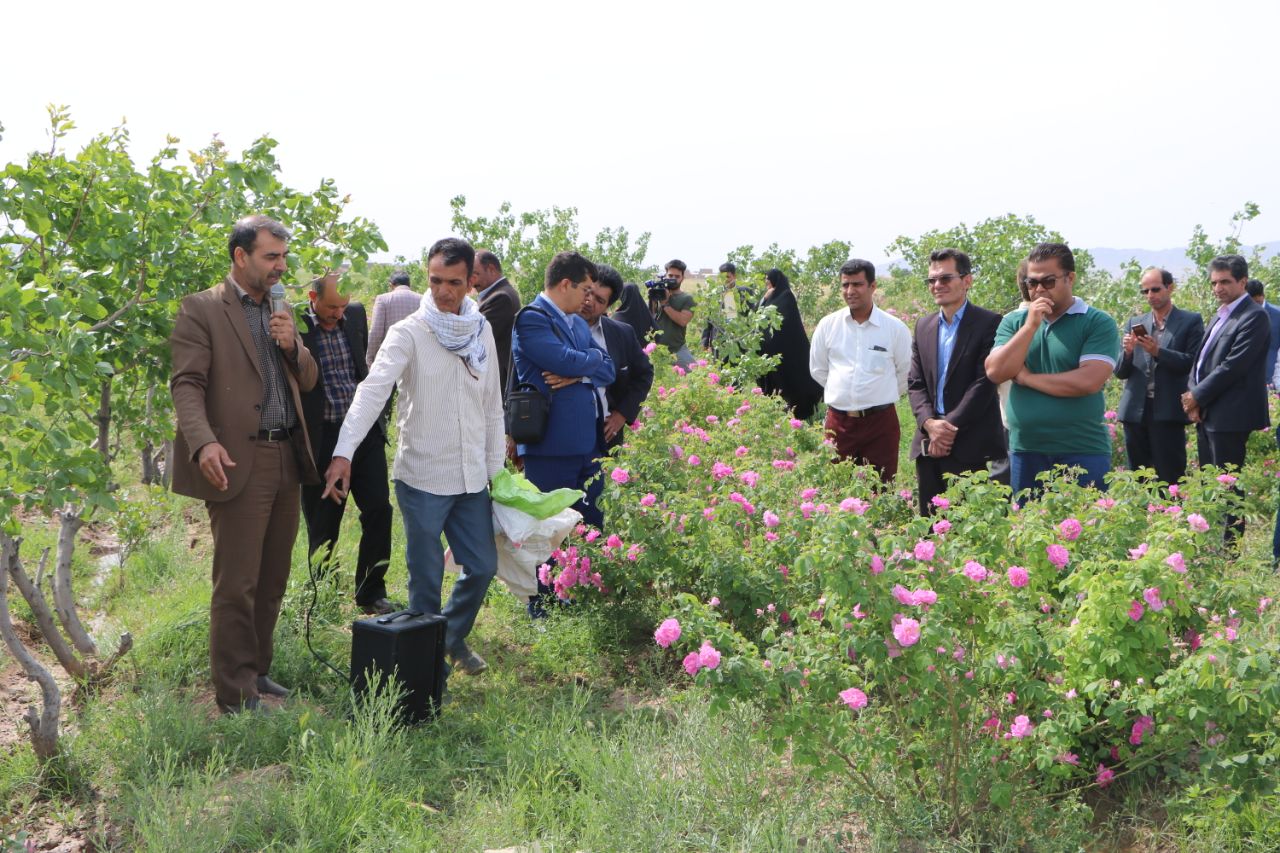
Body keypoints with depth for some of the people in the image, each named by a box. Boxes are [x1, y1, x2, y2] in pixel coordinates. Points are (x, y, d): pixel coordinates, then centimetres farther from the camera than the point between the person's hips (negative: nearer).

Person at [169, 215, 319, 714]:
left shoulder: (280, 311, 17)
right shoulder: (201, 310, -4)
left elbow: (308, 382, 18)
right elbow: (187, 384, -12)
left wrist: (293, 345, -3)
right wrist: (204, 442, -28)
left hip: (287, 460, 7)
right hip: (239, 464, -7)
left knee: (272, 580, 14)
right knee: (236, 585, -4)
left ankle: (256, 671, 27)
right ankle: (236, 697, 2)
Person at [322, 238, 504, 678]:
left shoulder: (483, 331, 5)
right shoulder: (408, 333, -12)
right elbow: (373, 389, -25)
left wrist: (495, 470, 11)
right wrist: (344, 452, -38)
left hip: (472, 478, 5)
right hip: (422, 479, -5)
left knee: (482, 566, 12)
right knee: (427, 578, 3)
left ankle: (454, 638, 37)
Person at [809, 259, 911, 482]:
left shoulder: (895, 328, -2)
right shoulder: (828, 325, 3)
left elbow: (906, 373, 8)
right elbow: (817, 369, 15)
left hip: (880, 421, -2)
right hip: (838, 421, 2)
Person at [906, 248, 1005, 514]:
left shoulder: (989, 323, -4)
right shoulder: (923, 326, 15)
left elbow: (985, 382, -10)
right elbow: (915, 383, 11)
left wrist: (950, 427, -13)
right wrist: (929, 423, -7)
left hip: (970, 446, -5)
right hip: (929, 443, 5)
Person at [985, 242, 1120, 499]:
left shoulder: (1098, 323, -3)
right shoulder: (1014, 322, 10)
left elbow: (1089, 381, -16)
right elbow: (995, 372, -3)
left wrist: (1026, 377, -8)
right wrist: (1030, 326, -11)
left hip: (1082, 453, -4)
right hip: (1025, 451, 4)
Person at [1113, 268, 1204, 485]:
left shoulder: (1190, 321, 3)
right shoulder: (1134, 323, 15)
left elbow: (1193, 363, -7)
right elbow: (1120, 372, 13)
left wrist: (1158, 351, -17)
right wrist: (1128, 352, -8)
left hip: (1168, 412, -4)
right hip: (1136, 411, 4)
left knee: (1170, 478, -4)